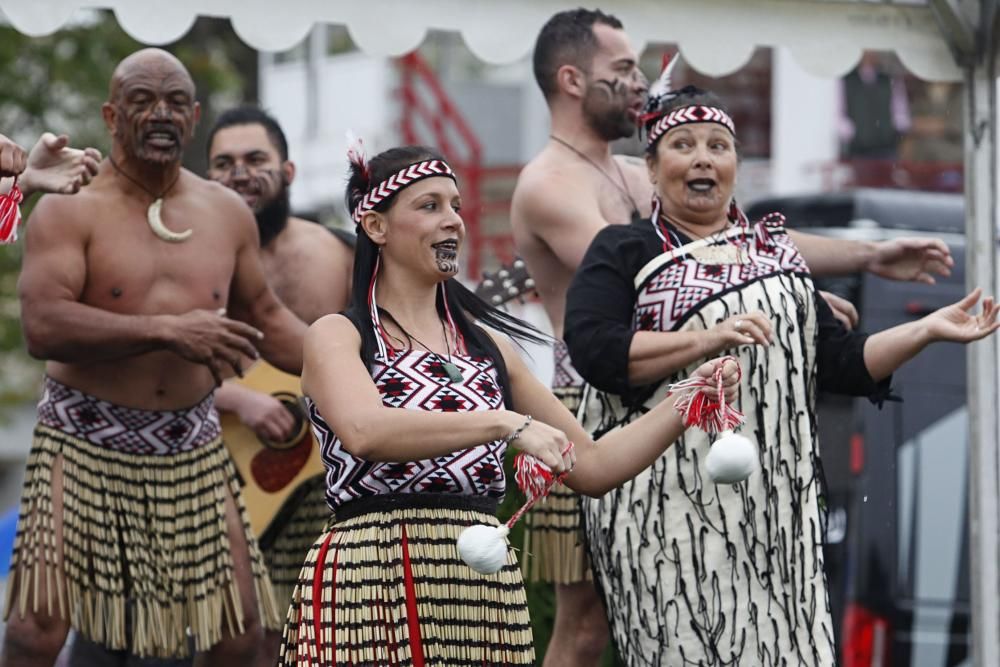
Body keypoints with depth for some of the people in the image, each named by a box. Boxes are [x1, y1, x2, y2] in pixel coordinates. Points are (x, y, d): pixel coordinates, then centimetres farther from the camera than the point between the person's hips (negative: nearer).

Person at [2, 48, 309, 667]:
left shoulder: (227, 213, 9)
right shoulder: (69, 209, -7)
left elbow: (264, 318, 22)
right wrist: (167, 331, -27)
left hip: (193, 451, 4)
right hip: (85, 446, -4)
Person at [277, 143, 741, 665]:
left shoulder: (488, 347, 15)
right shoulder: (337, 335, 1)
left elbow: (592, 466, 17)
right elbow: (365, 432, -21)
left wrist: (687, 405, 5)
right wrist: (506, 423, -28)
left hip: (483, 591, 4)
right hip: (373, 590, -4)